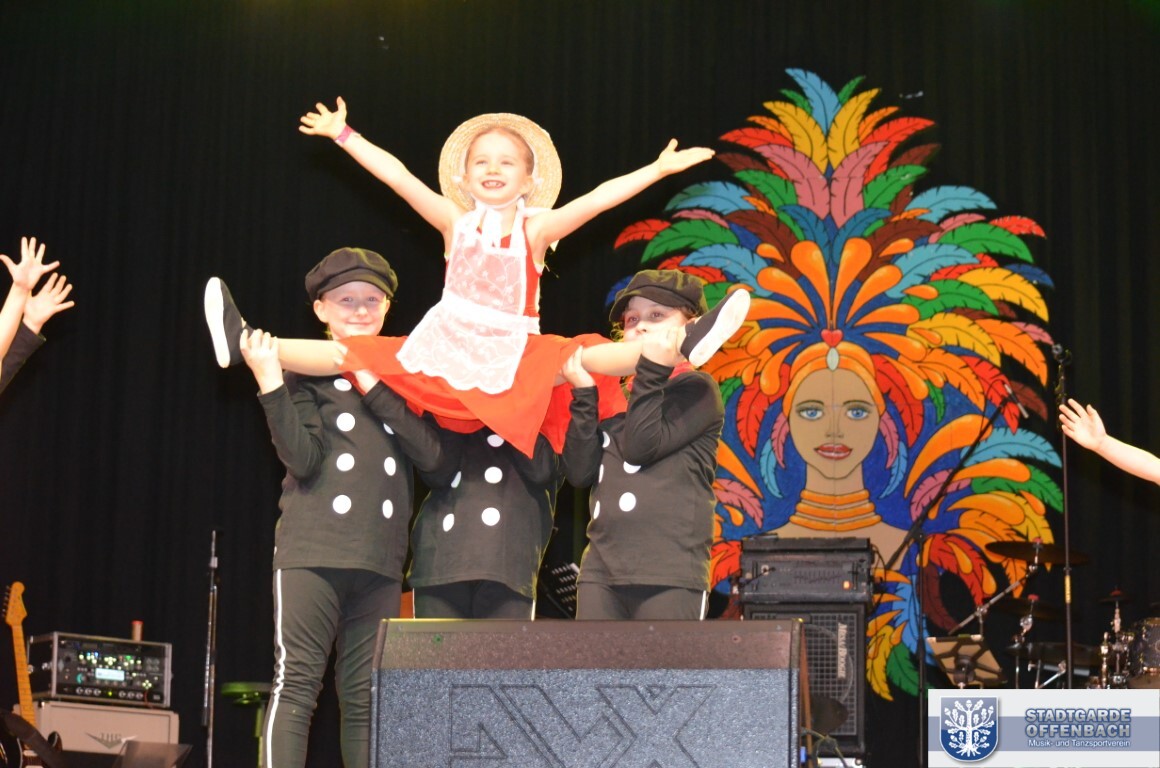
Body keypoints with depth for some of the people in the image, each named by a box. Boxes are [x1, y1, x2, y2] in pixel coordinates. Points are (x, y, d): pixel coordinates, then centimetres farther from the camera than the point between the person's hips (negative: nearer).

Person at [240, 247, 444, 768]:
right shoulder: (305, 373, 5)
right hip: (311, 550, -3)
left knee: (366, 698, 6)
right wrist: (269, 384, -17)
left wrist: (375, 389, -7)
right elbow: (303, 458, -9)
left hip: (381, 559, 3)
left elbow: (432, 453, -2)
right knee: (295, 684, -9)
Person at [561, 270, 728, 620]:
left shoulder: (697, 391, 4)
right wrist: (583, 395, 2)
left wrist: (653, 372, -9)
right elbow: (580, 472, 7)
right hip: (601, 570, 5)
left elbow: (641, 446, -10)